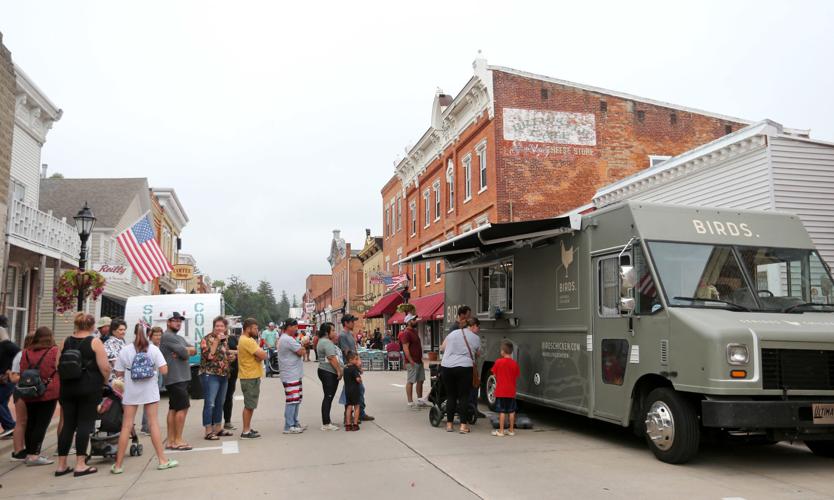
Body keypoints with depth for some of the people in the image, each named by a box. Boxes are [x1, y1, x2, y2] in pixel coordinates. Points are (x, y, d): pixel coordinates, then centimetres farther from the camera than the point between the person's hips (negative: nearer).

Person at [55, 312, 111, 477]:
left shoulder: (66, 342, 7)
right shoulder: (94, 342, -7)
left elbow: (57, 365, 7)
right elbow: (105, 367, -12)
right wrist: (104, 381, 6)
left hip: (67, 388, 5)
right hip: (89, 388, -5)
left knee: (68, 424, 11)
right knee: (84, 424, 0)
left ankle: (61, 465, 15)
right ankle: (80, 465, 1)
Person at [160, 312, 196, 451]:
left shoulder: (180, 338, 20)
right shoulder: (168, 336, -11)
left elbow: (194, 350, 9)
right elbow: (185, 353, -19)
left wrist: (184, 351, -10)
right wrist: (187, 351, 3)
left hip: (181, 378, 10)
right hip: (176, 378, -10)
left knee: (173, 408, 11)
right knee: (183, 407, -8)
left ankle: (170, 440, 16)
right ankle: (178, 440, -2)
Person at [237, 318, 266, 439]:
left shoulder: (246, 340, 15)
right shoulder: (247, 341, -19)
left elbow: (261, 355, 9)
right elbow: (263, 355, -24)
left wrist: (259, 355, -11)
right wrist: (260, 354, -4)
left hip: (252, 376, 11)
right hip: (250, 377, -11)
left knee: (250, 405, 18)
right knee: (249, 405, -4)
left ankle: (248, 428, 26)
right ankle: (245, 432, 2)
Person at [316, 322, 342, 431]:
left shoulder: (322, 341, 18)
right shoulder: (327, 342, -16)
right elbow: (332, 358, -21)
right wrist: (339, 371, -17)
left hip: (327, 372, 11)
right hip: (329, 373, -11)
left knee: (328, 397, 14)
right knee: (328, 397, -8)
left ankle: (327, 422, 20)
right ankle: (326, 424, -5)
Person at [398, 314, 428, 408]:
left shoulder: (414, 331, 17)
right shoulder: (406, 333, -14)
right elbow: (405, 348, -20)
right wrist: (411, 361, -23)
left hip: (419, 361, 10)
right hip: (412, 362, -10)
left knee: (420, 380, 14)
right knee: (410, 381, -4)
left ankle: (420, 400, 23)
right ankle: (410, 402, -1)